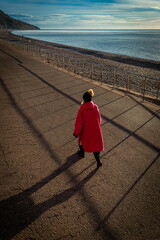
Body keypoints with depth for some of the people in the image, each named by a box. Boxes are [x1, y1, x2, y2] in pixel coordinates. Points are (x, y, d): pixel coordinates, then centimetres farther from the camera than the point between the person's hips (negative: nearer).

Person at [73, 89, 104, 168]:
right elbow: (99, 119, 0)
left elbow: (79, 123, -16)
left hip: (86, 130, -2)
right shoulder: (95, 107, -11)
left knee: (82, 140, 27)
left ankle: (82, 152, 52)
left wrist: (76, 133, -3)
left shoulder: (82, 109, -20)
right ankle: (98, 161, 15)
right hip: (95, 130, 2)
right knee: (95, 144, 17)